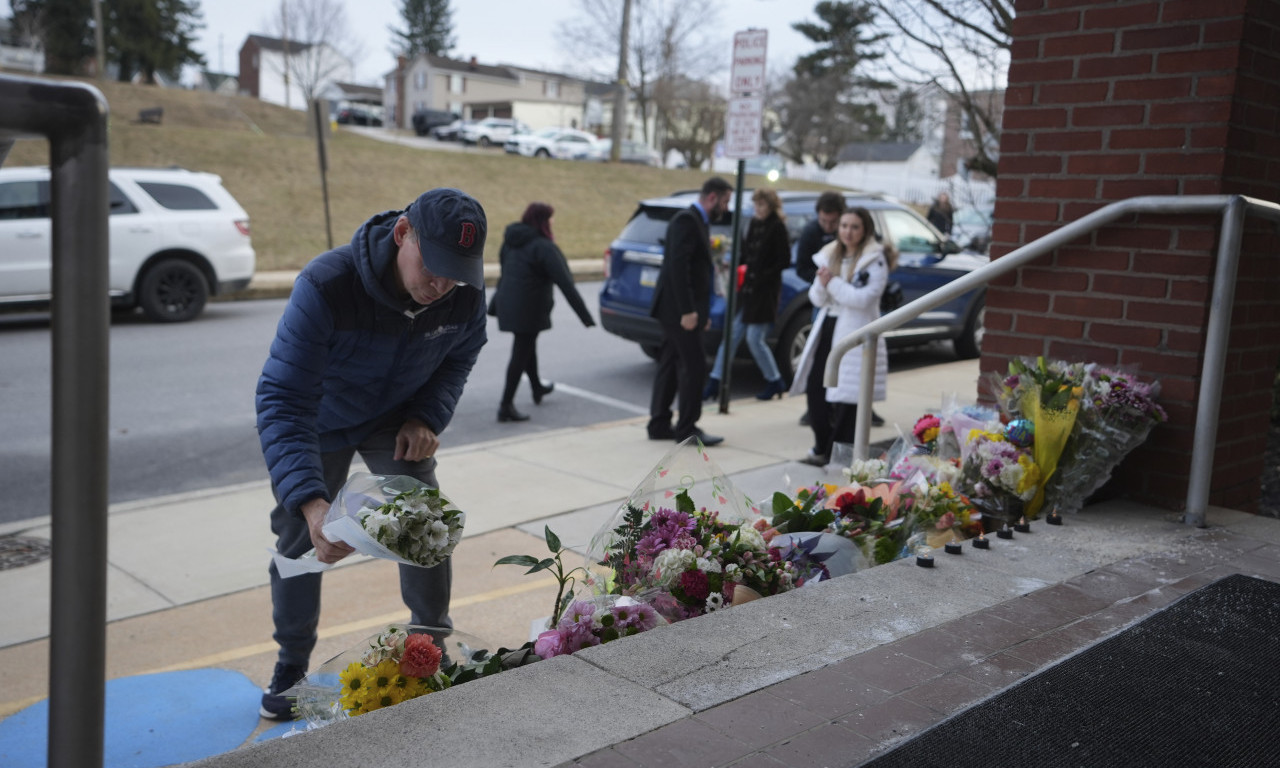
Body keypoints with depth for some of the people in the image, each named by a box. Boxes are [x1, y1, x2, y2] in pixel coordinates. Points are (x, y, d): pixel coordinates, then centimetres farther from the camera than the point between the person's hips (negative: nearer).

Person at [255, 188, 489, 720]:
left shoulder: (465, 290, -26)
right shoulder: (326, 284, -42)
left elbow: (459, 357, -2)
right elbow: (281, 400, -43)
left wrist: (427, 417, -20)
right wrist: (310, 501, -55)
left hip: (398, 418, 3)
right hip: (320, 422, -2)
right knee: (300, 540, 4)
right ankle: (291, 666, 27)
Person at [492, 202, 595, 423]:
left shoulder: (511, 241, 8)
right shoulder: (543, 247, -16)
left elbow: (504, 275, 19)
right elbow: (565, 284, -19)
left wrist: (495, 306, 29)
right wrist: (586, 316, -18)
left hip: (507, 304, 9)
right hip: (528, 309, -8)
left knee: (527, 346, 26)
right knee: (521, 354, -2)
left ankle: (537, 388, 47)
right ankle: (506, 406, 0)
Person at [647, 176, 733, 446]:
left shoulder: (698, 221, 17)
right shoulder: (686, 220, -14)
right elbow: (678, 266, -22)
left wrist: (702, 311, 16)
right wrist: (687, 310, -25)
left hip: (679, 309, 10)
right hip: (678, 308, -10)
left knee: (671, 366, 12)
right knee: (694, 366, -7)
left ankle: (659, 424, 17)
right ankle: (687, 429, -1)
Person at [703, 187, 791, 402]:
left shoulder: (777, 228, -9)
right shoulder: (754, 224, 12)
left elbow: (784, 260, -11)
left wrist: (762, 276, -17)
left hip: (764, 291, -7)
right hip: (746, 289, 7)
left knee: (754, 339, -4)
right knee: (732, 335, 5)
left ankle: (775, 382, 16)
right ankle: (715, 382, 9)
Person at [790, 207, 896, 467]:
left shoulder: (875, 260, -6)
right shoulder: (830, 255, 13)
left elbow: (863, 298, -18)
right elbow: (817, 299, 11)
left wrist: (833, 282, -14)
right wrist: (822, 284, -9)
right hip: (828, 328, 7)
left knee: (846, 399, -3)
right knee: (815, 388, 6)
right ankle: (822, 448, 22)